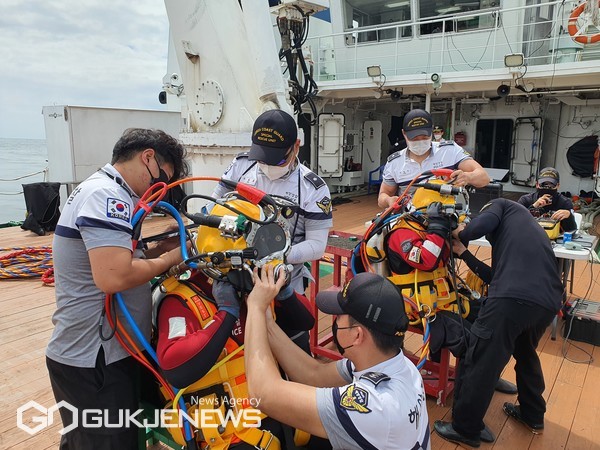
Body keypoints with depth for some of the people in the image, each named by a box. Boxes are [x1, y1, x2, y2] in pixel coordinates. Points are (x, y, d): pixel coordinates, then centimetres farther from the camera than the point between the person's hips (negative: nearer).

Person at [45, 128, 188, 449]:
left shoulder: (102, 189, 13)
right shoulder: (106, 195, -21)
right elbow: (114, 277, -33)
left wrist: (155, 250, 2)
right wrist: (169, 259, -18)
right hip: (94, 359, -10)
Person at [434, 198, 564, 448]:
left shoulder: (501, 205, 19)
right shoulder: (531, 226, 37)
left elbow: (482, 224, -6)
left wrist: (460, 235, 13)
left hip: (513, 297, -8)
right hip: (549, 300, 8)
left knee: (481, 363, 5)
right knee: (525, 353, 33)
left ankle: (465, 429, 18)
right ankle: (533, 415, 49)